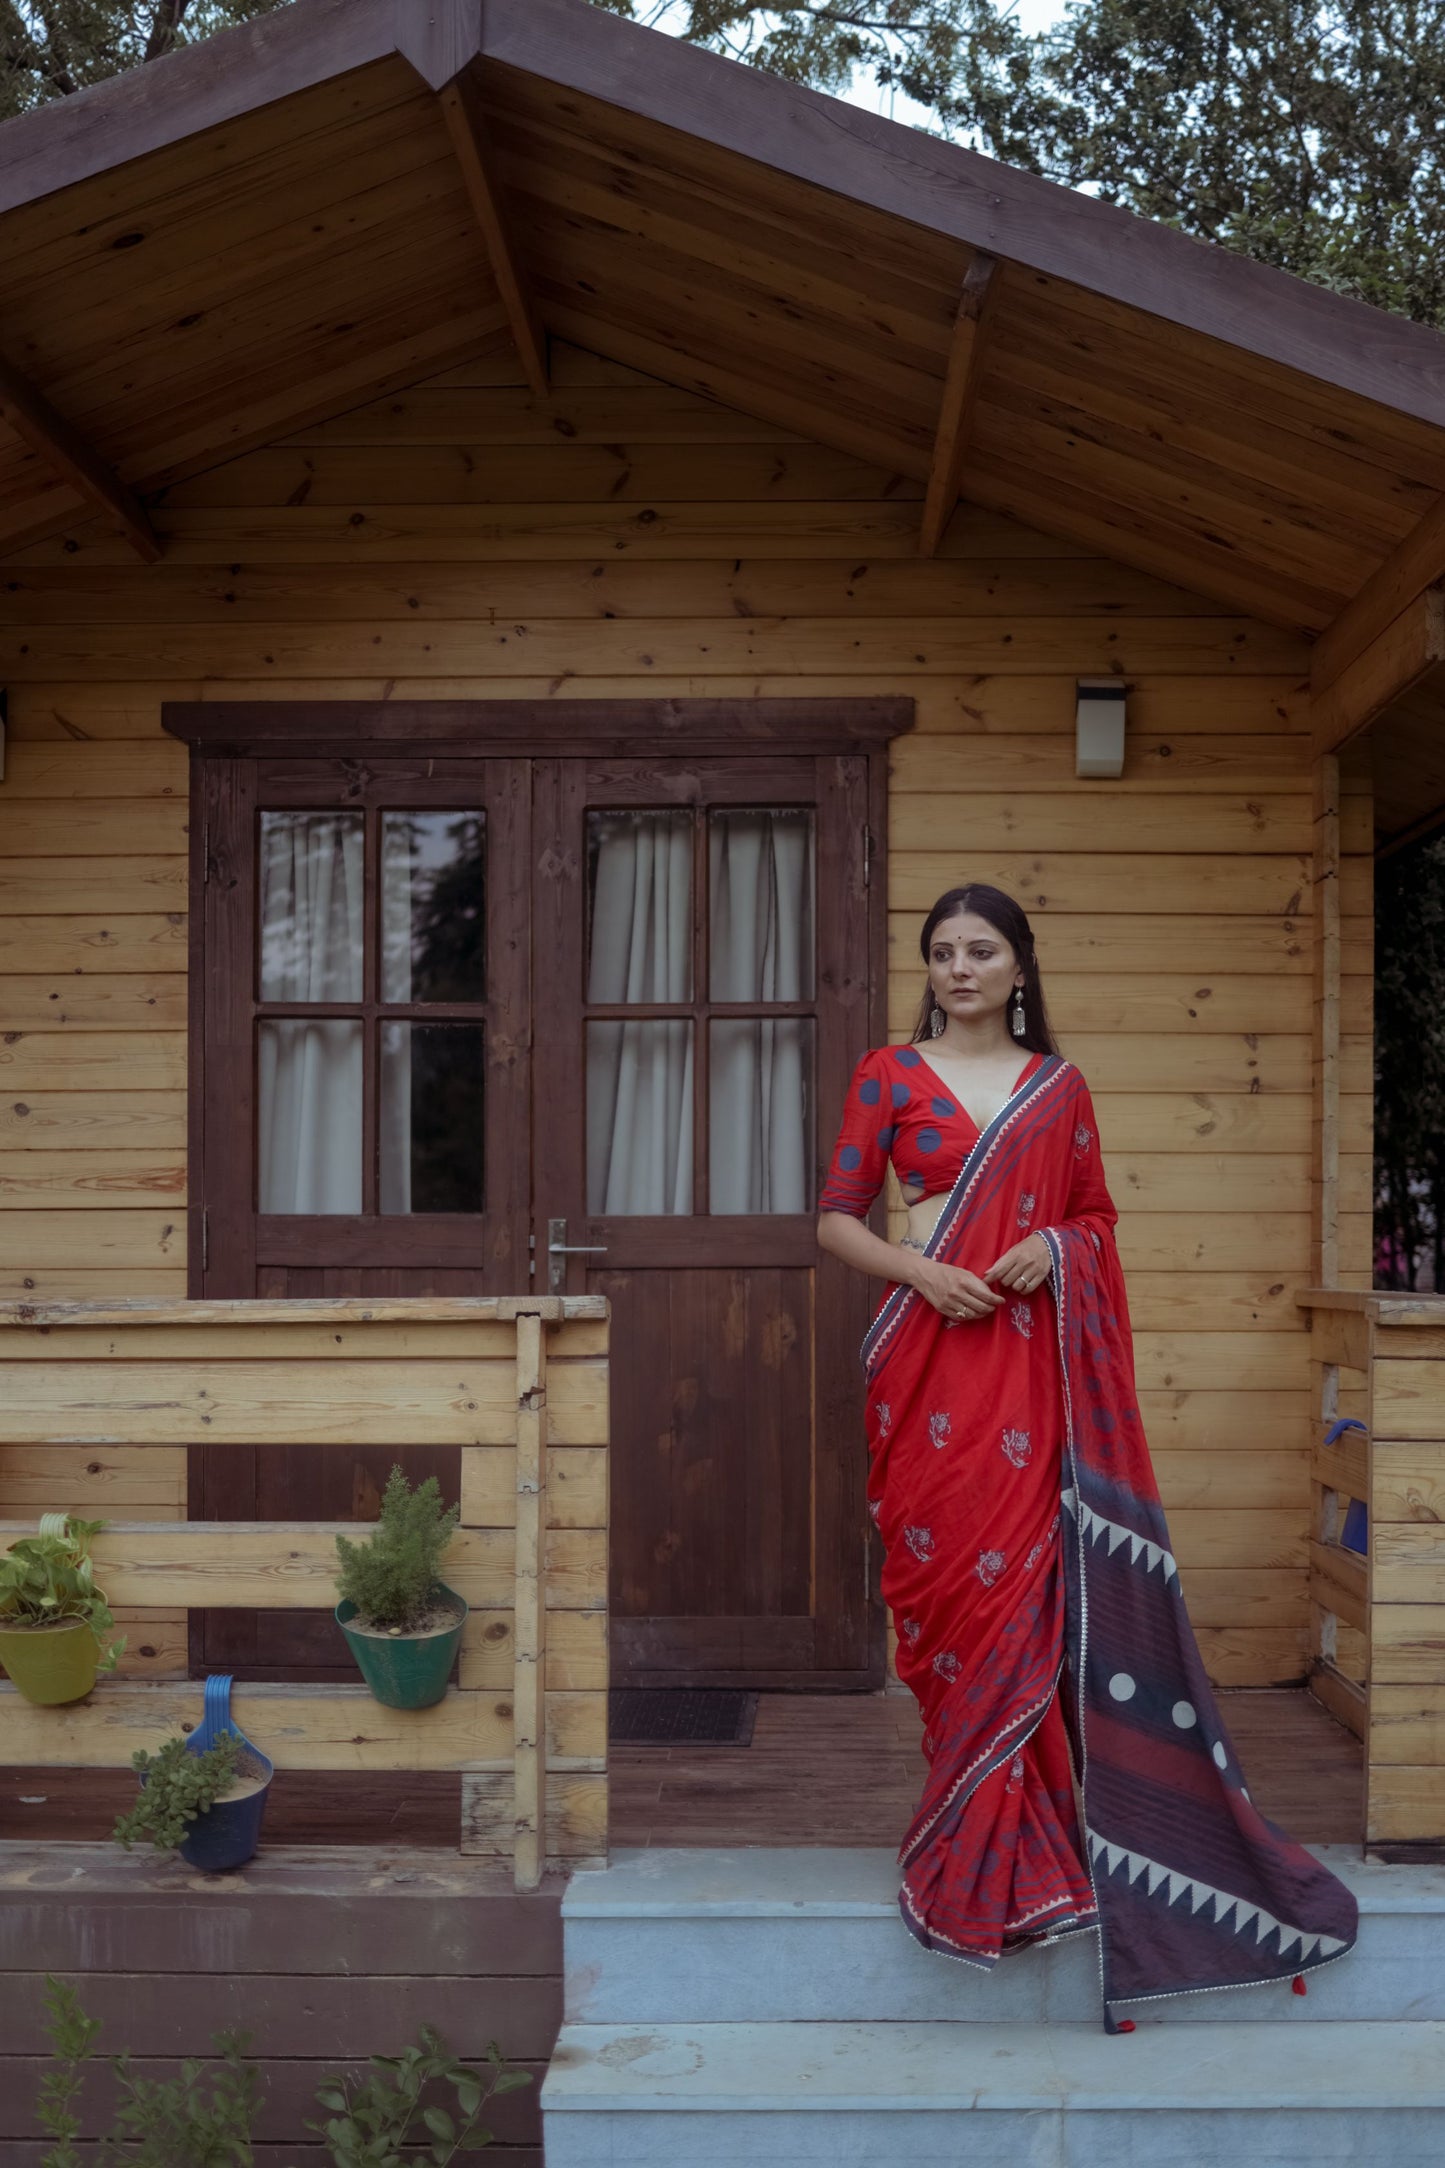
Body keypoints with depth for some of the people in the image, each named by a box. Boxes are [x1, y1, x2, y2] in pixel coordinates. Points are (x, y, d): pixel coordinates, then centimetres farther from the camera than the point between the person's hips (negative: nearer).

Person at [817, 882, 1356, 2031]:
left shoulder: (1059, 1085, 12)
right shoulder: (889, 1075, 8)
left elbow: (1098, 1214, 16)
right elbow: (836, 1217, 5)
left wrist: (1054, 1246, -6)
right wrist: (923, 1271, -11)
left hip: (1036, 1351, 1)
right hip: (929, 1353, -1)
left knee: (1027, 1578, -4)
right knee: (948, 1579, -2)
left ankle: (998, 1838, 8)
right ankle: (977, 1836, 10)